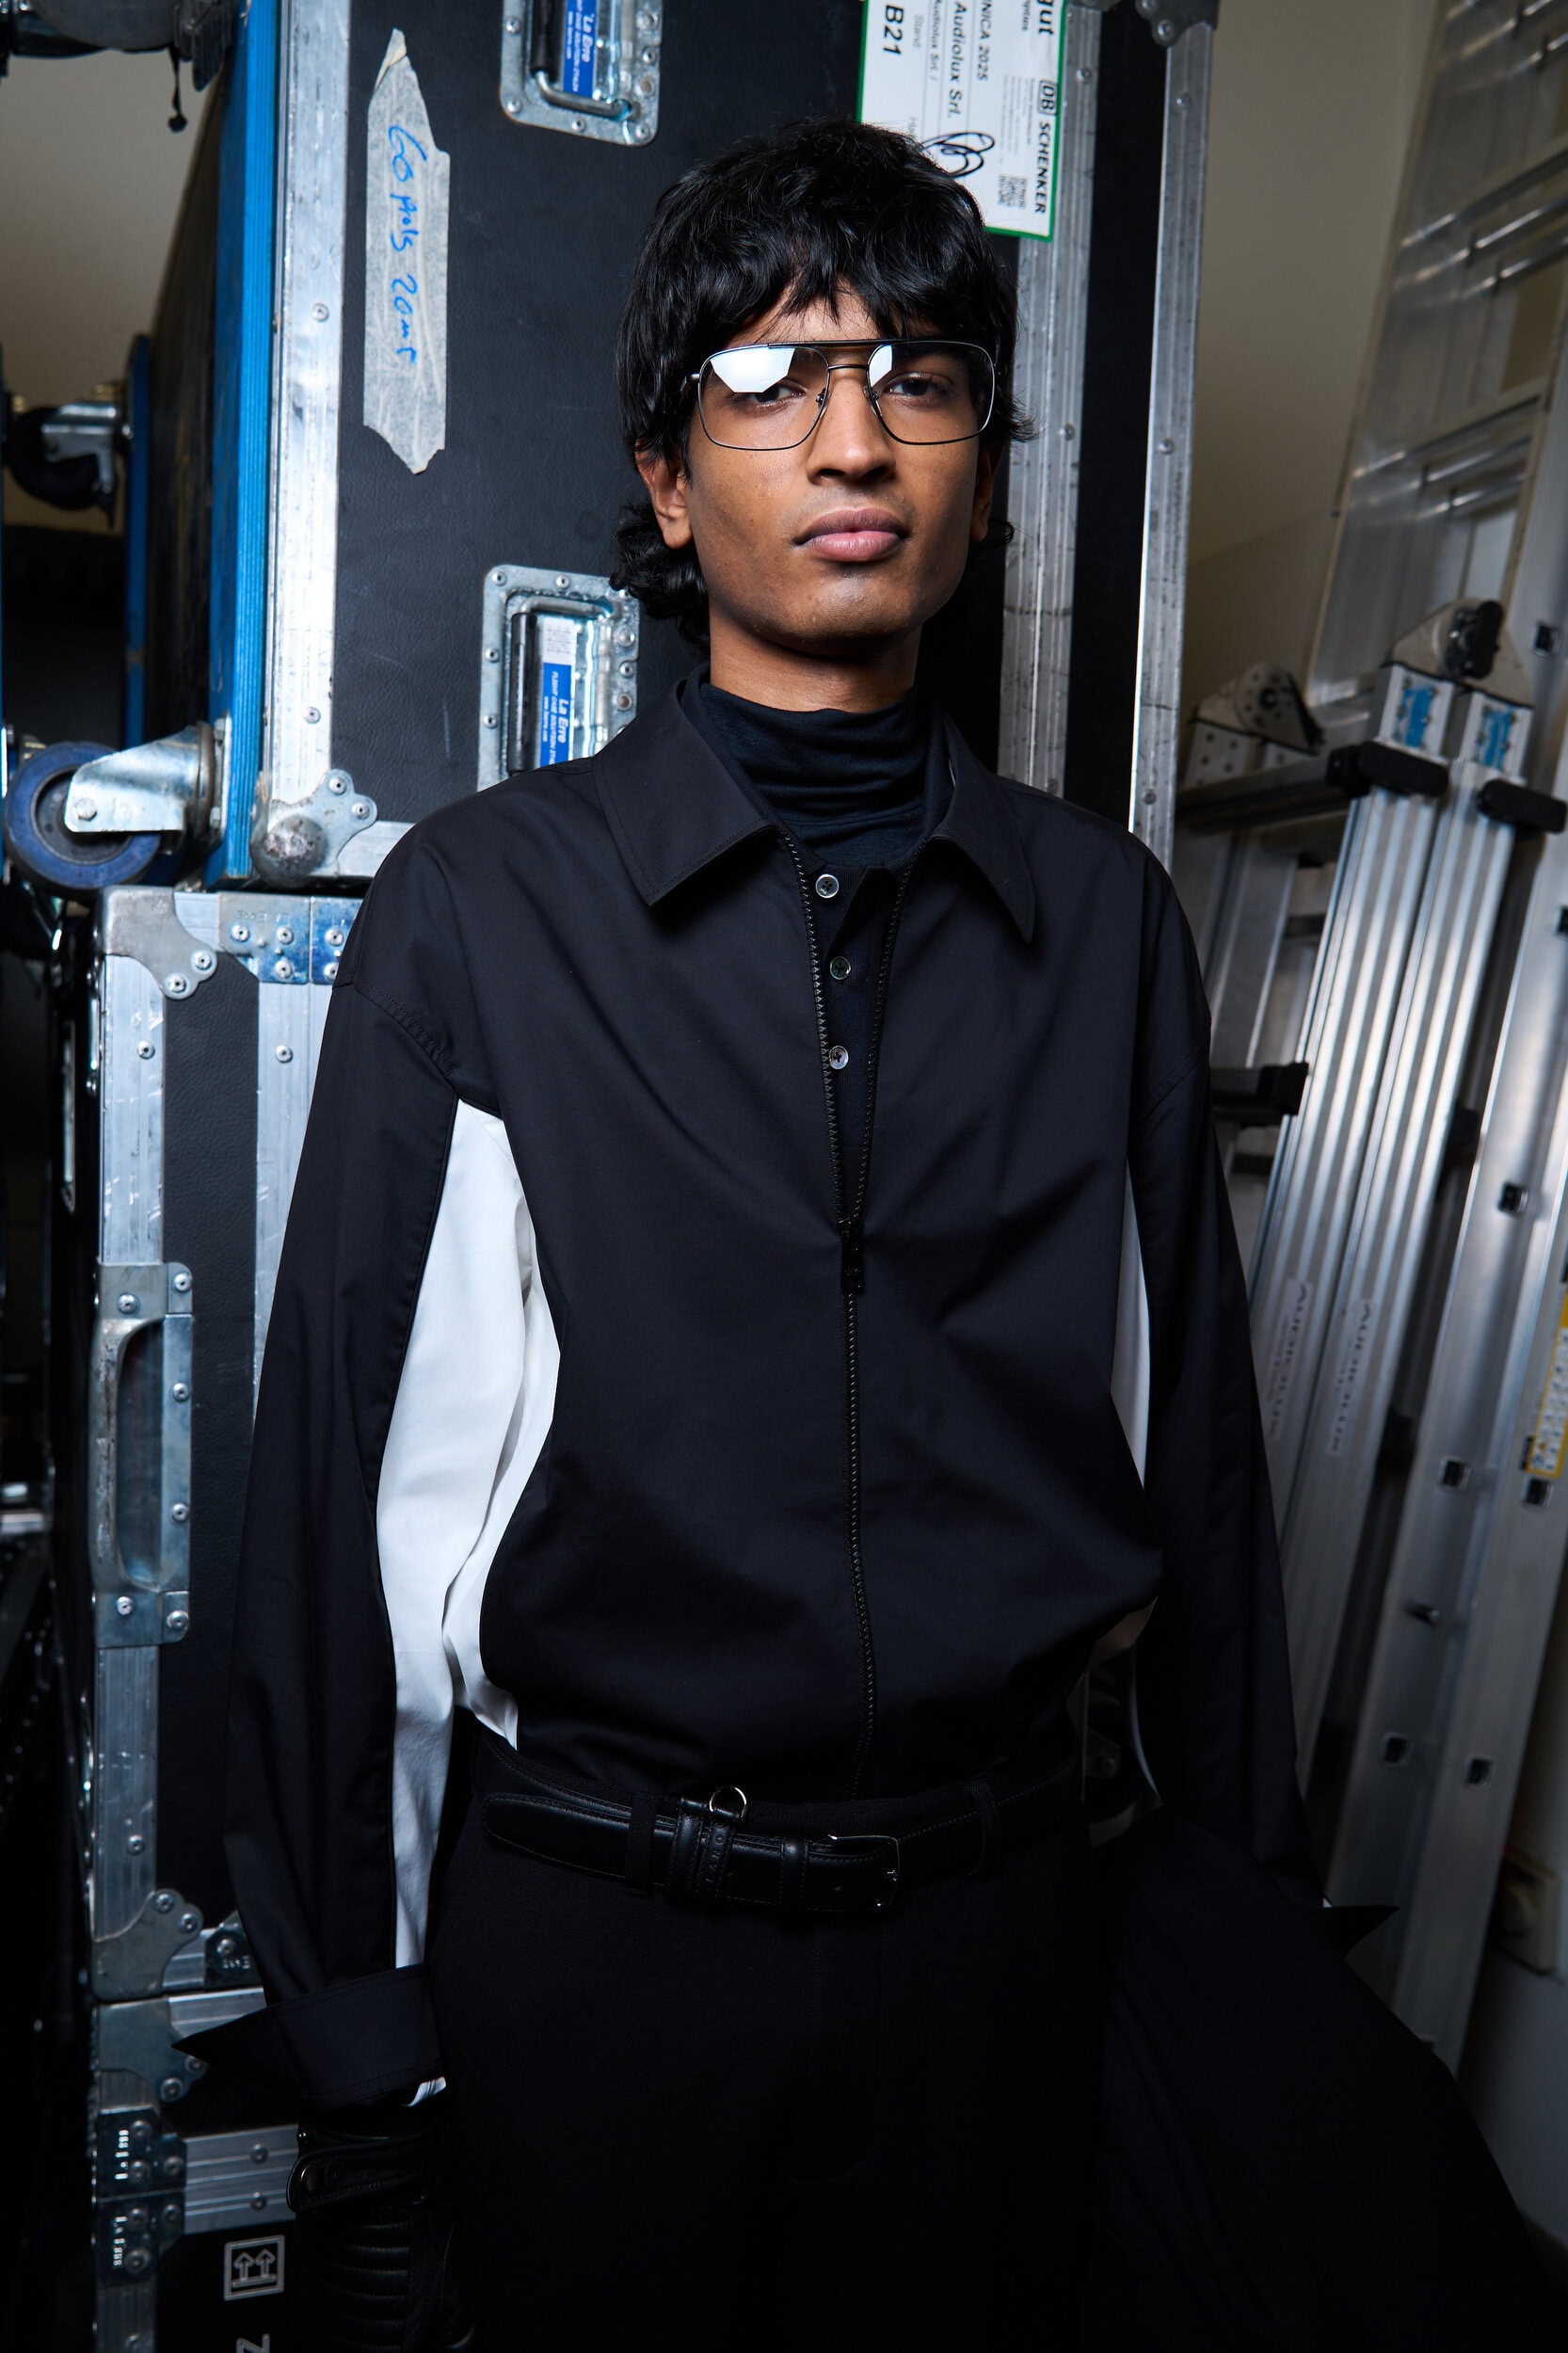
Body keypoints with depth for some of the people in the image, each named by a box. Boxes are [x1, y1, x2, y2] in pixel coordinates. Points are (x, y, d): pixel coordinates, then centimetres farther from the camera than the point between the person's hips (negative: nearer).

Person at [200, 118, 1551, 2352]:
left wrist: (1261, 1914, 10)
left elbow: (1193, 1440, 4)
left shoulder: (1105, 919, 1)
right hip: (585, 1922, -1)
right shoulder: (476, 906, -7)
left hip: (993, 1916, 3)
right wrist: (355, 2040, -3)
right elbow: (342, 1490, -6)